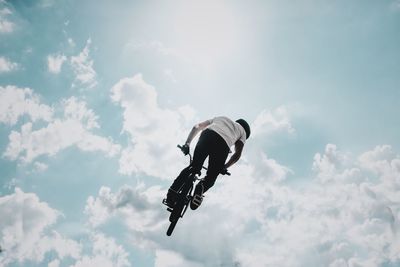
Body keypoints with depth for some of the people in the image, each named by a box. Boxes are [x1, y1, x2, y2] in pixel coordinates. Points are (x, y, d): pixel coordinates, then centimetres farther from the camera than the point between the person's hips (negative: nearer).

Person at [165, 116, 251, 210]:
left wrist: (187, 144, 29)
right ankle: (202, 187, -20)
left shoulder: (219, 118, 42)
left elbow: (196, 127, 33)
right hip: (223, 146, -2)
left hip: (207, 135, 2)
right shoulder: (242, 131, 34)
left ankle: (174, 189, -3)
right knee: (211, 178, 12)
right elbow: (237, 154, 18)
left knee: (194, 167, 16)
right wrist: (224, 167, 27)